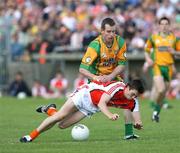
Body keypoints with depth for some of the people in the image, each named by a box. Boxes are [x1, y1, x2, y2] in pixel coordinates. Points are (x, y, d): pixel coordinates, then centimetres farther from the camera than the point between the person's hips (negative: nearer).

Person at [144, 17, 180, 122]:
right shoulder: (153, 37, 5)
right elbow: (147, 50, 16)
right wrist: (148, 59, -3)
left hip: (169, 67, 2)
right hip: (157, 66, -2)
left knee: (163, 92, 7)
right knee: (160, 89, -21)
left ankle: (157, 112, 26)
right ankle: (156, 110, 3)